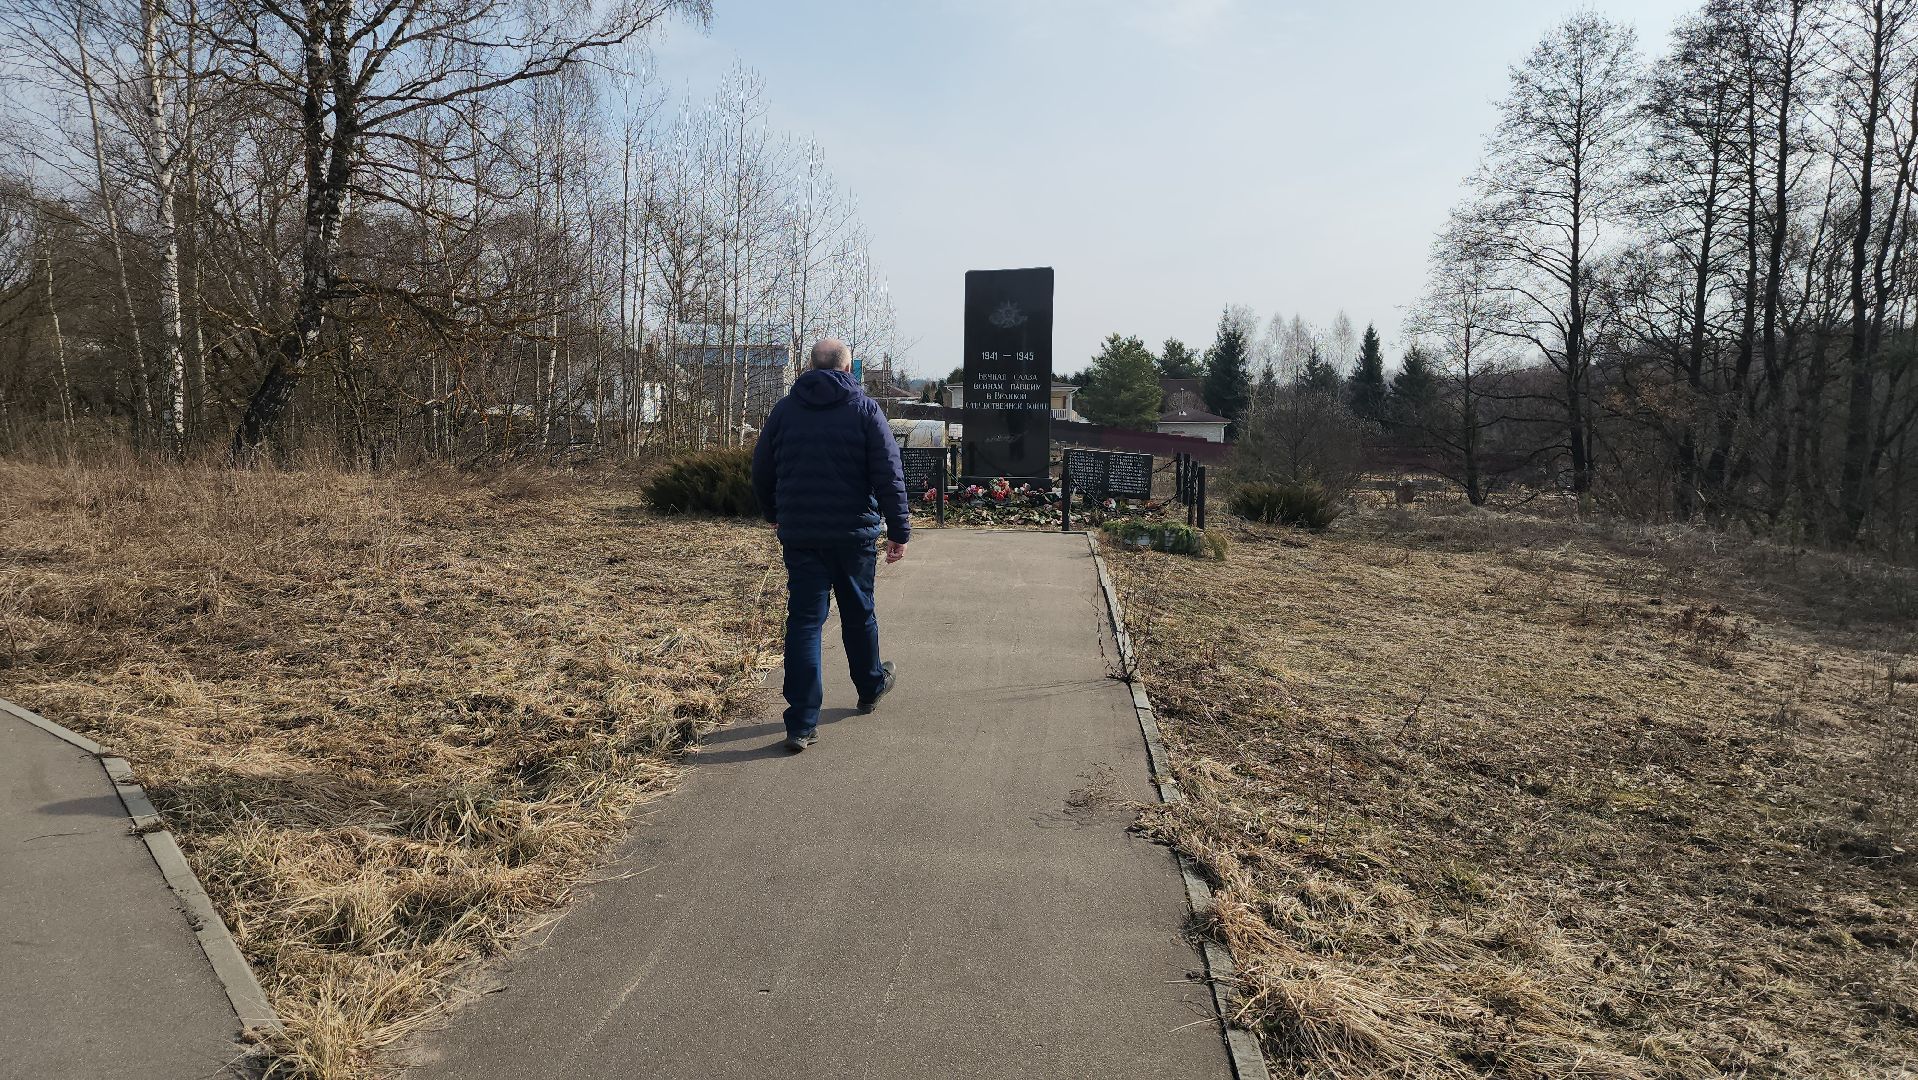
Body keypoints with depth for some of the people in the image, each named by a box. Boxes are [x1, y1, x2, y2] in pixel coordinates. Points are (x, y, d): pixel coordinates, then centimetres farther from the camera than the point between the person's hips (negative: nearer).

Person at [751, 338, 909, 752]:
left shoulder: (784, 409, 5)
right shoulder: (864, 408, -4)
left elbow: (761, 470, 11)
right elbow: (888, 474, -9)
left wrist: (775, 515, 27)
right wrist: (899, 530, -5)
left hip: (799, 534, 2)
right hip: (854, 532, -1)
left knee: (803, 621, 1)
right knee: (859, 613, 17)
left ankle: (801, 724, -3)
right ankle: (871, 686, 38)